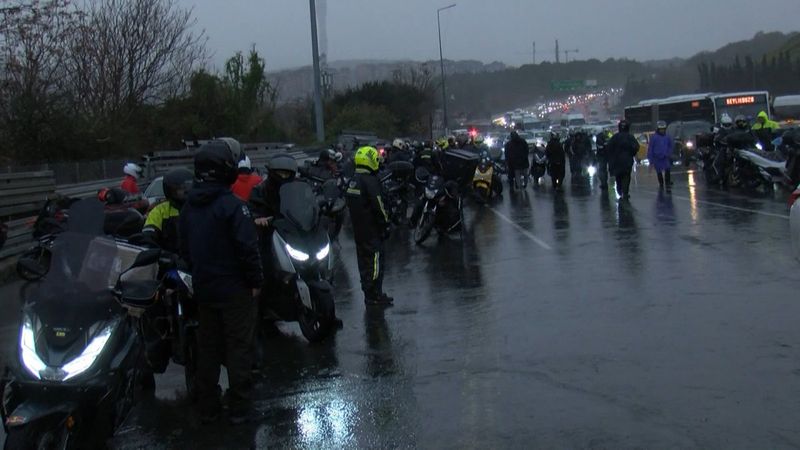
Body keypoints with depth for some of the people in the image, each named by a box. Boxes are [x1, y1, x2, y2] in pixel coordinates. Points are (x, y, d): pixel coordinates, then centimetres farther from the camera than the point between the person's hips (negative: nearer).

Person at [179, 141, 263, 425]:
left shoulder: (189, 207, 5)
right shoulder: (231, 205, -18)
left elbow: (185, 248, 12)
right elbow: (247, 246, -21)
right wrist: (255, 280, -11)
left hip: (204, 289, 7)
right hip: (235, 289, -7)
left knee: (208, 347, 15)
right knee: (238, 347, 3)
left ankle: (207, 407, 22)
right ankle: (238, 408, 7)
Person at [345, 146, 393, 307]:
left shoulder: (353, 181, 11)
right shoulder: (370, 181, -18)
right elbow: (378, 206, -20)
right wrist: (385, 224, -10)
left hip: (358, 228, 9)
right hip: (371, 229, -9)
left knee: (364, 260, 15)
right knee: (376, 261, -5)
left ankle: (368, 293, 22)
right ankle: (374, 295, -4)